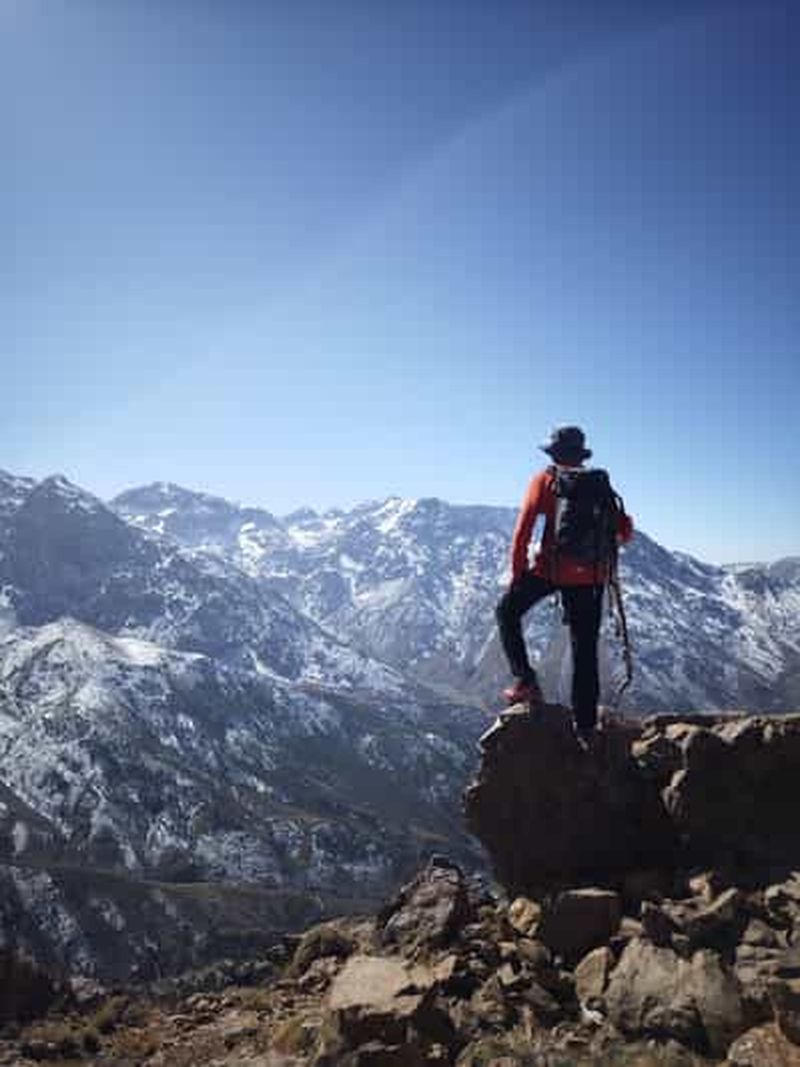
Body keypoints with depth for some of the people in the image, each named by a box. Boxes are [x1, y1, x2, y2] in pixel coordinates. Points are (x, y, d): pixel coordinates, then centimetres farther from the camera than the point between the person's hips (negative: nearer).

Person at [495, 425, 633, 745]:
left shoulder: (545, 480, 1)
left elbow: (523, 529, -6)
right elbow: (625, 529, 9)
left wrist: (517, 572, 0)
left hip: (552, 569, -3)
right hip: (592, 576, 4)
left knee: (508, 611, 19)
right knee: (585, 649, 10)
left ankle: (525, 679, 6)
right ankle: (585, 727, 14)